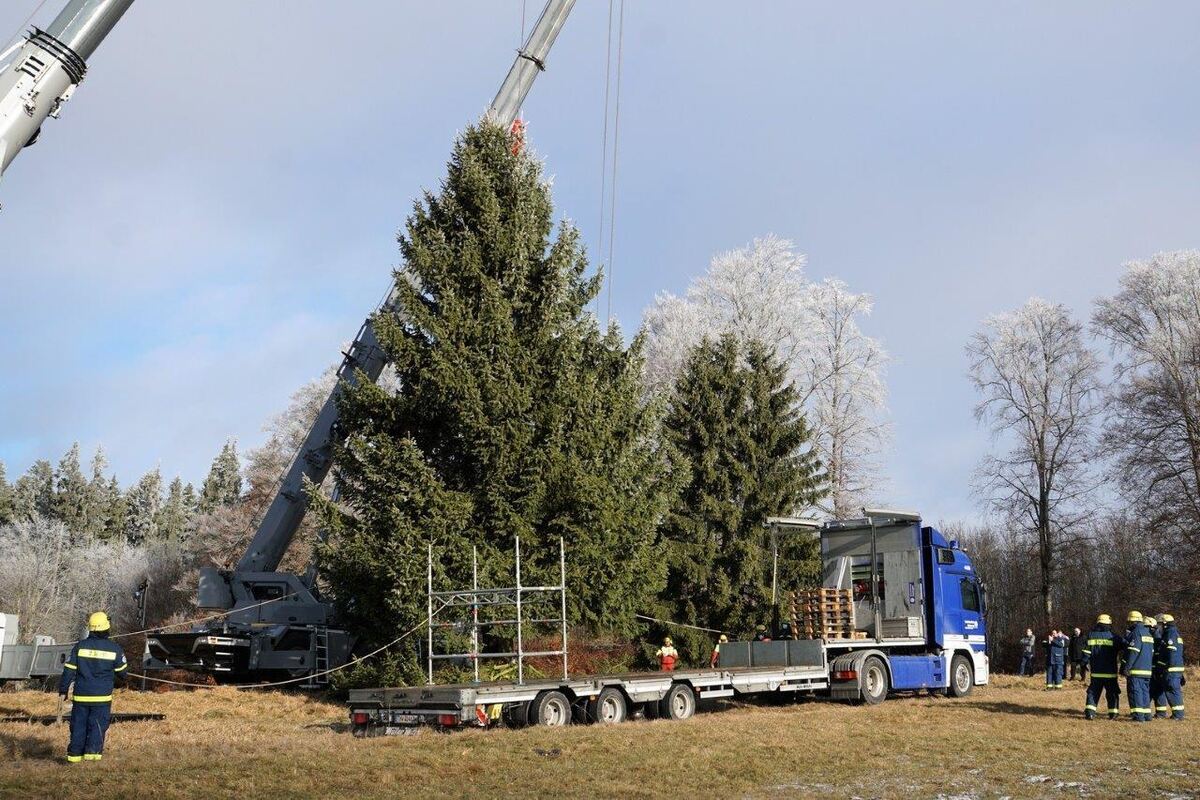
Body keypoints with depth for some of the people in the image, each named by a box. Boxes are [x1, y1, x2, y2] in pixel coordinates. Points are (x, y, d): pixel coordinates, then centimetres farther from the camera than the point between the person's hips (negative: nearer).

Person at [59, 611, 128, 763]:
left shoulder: (80, 646, -2)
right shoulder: (114, 648, -3)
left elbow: (69, 670, 0)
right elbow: (121, 672, 7)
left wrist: (63, 690, 9)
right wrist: (120, 678, 31)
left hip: (81, 695, 2)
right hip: (102, 696, -1)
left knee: (79, 724, 11)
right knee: (98, 725, 4)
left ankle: (74, 753, 14)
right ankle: (93, 751, -7)